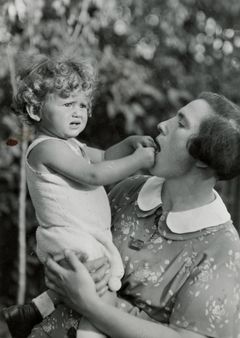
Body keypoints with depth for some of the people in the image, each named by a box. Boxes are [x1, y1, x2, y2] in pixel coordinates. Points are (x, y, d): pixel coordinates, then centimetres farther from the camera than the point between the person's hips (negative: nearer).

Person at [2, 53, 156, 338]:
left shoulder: (68, 144, 16)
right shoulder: (47, 147, -17)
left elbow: (103, 157, 23)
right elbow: (94, 175, -23)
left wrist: (129, 143, 3)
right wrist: (139, 159, -18)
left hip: (88, 238, 11)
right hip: (73, 243, -11)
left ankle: (30, 312, 32)